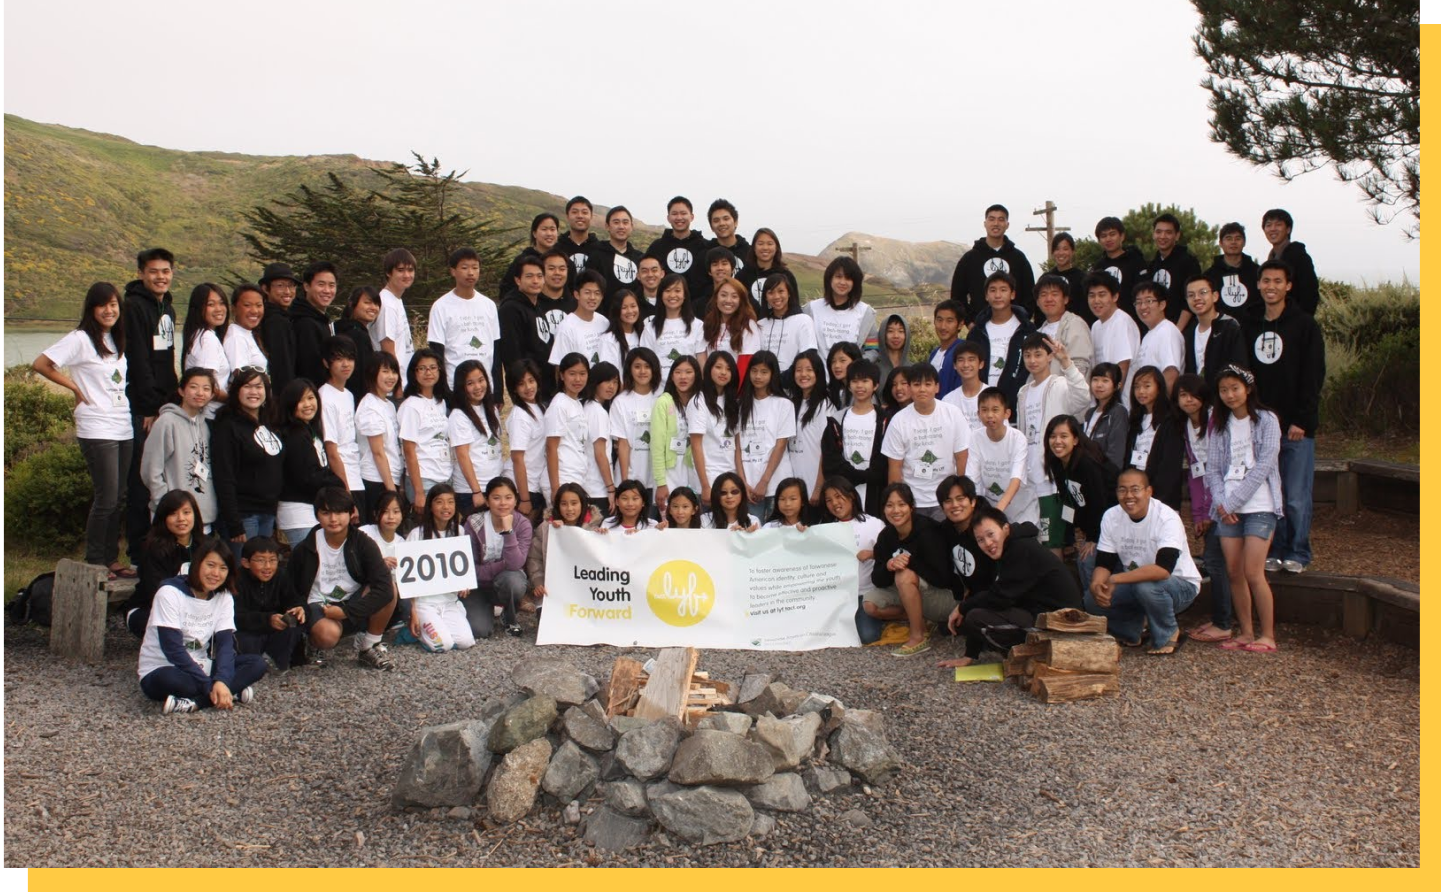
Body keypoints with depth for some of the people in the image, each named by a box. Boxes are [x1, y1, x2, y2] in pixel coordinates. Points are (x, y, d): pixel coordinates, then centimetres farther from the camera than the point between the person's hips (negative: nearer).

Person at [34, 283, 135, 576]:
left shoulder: (117, 339, 14)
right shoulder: (81, 339, -7)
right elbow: (41, 364, -11)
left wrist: (149, 411, 10)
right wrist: (76, 388, -6)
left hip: (125, 428, 6)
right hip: (97, 429, -6)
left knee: (116, 498, 9)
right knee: (107, 498, -6)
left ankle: (111, 558, 16)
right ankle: (94, 562, 6)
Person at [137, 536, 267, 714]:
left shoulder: (224, 597, 1)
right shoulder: (170, 593, -16)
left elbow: (225, 643, -9)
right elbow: (173, 649, -22)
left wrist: (221, 681, -29)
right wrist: (210, 686, -26)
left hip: (199, 669, 6)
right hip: (161, 671, -6)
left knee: (256, 664, -17)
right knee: (169, 680, -41)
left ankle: (194, 703, -29)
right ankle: (233, 692, -26)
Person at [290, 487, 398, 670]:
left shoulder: (363, 544, -10)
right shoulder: (303, 550, -7)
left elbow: (384, 587, -24)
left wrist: (346, 611, -26)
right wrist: (302, 613, -12)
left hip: (354, 607, 2)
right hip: (319, 607, -1)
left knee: (390, 588, -28)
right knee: (328, 634, -38)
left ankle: (369, 647, -6)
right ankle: (316, 643, 3)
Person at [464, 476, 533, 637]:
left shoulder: (522, 524, -14)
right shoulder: (474, 524, -13)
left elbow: (515, 564, -27)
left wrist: (508, 530, -33)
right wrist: (503, 565, -21)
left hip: (508, 581, 0)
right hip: (479, 585, 0)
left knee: (513, 580, -37)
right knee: (478, 631, -24)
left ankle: (509, 618, -3)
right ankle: (489, 608, 14)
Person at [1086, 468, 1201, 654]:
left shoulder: (1167, 518, -25)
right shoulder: (1111, 517, -7)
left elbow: (1163, 570, -38)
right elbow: (1104, 564, -6)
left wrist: (1115, 579, -39)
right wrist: (1096, 585, -29)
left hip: (1181, 585, -5)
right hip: (1135, 583, 5)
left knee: (1146, 586, -36)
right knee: (1093, 598, -17)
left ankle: (1167, 636, -7)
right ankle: (1129, 632, 12)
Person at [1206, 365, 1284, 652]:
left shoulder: (1266, 420, -1)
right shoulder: (1219, 425, 13)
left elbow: (1263, 466, -8)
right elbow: (1213, 468, 8)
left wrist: (1233, 501, -11)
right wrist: (1220, 502, -8)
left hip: (1259, 506, -4)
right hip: (1227, 508, 4)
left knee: (1253, 573, -10)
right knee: (1234, 572, 2)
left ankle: (1268, 636, 0)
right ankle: (1246, 632, 12)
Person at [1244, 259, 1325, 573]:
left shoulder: (1304, 324, -2)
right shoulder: (1250, 327, 12)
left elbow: (1313, 377, -6)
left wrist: (1301, 420, -12)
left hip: (1296, 426, -4)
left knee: (1296, 497, -2)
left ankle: (1297, 554, 11)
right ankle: (1275, 551, 15)